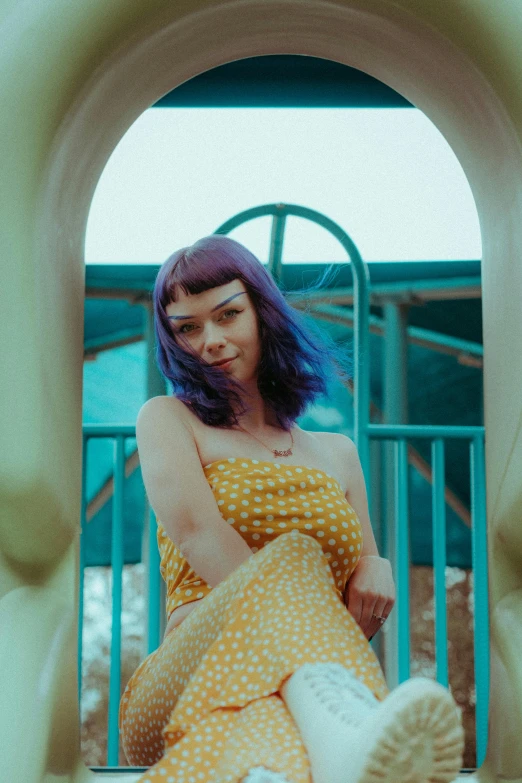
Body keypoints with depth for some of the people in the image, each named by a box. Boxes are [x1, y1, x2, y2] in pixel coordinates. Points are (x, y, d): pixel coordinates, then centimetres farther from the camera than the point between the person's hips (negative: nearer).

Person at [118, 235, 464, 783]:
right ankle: (346, 739, -66)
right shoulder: (167, 420, 18)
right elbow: (194, 527, -4)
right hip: (182, 676, -3)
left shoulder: (336, 454, 28)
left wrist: (377, 575, -1)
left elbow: (365, 613, 26)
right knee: (292, 555, -34)